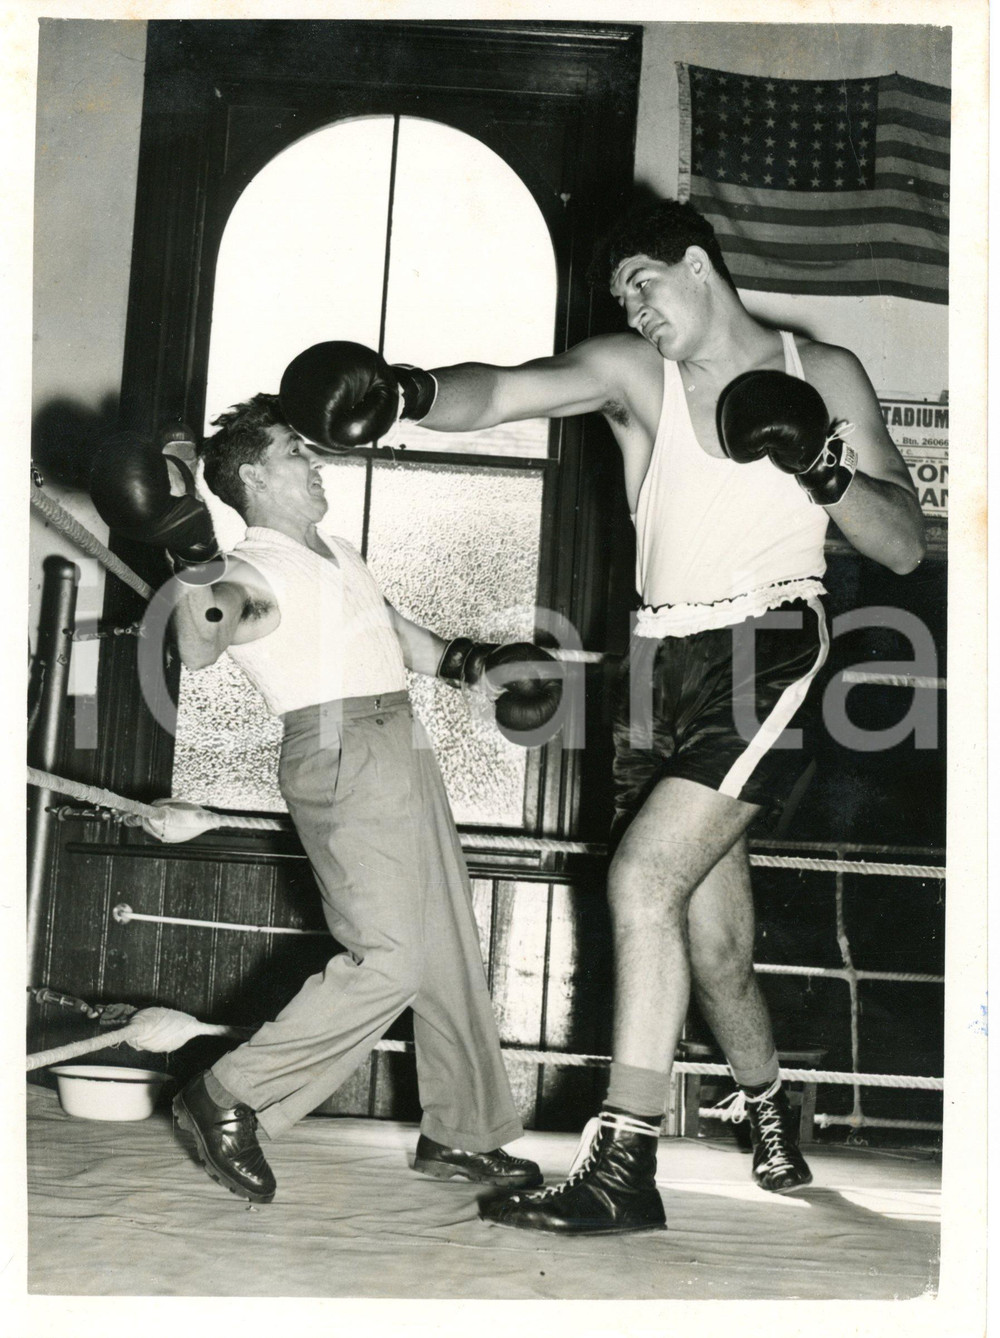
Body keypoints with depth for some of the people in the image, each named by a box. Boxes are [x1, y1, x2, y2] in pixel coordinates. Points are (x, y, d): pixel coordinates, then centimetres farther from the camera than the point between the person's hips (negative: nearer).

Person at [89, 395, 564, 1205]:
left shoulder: (336, 554, 18)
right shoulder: (255, 572, -10)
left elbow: (394, 631, 33)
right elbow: (200, 646, -31)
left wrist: (475, 668, 34)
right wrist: (195, 558, -45)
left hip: (404, 749, 9)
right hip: (343, 756, -9)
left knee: (451, 952, 12)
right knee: (389, 960, -16)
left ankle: (464, 1134, 24)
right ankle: (231, 1098, -5)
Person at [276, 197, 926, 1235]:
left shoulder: (821, 375, 6)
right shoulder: (629, 371, 7)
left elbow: (905, 547, 4)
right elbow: (502, 390, -12)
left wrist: (824, 472, -14)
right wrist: (412, 394, -32)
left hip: (768, 645, -4)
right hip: (663, 658, 4)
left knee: (642, 876, -20)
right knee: (712, 945, 10)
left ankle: (622, 1167, -15)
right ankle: (770, 1120, 37)